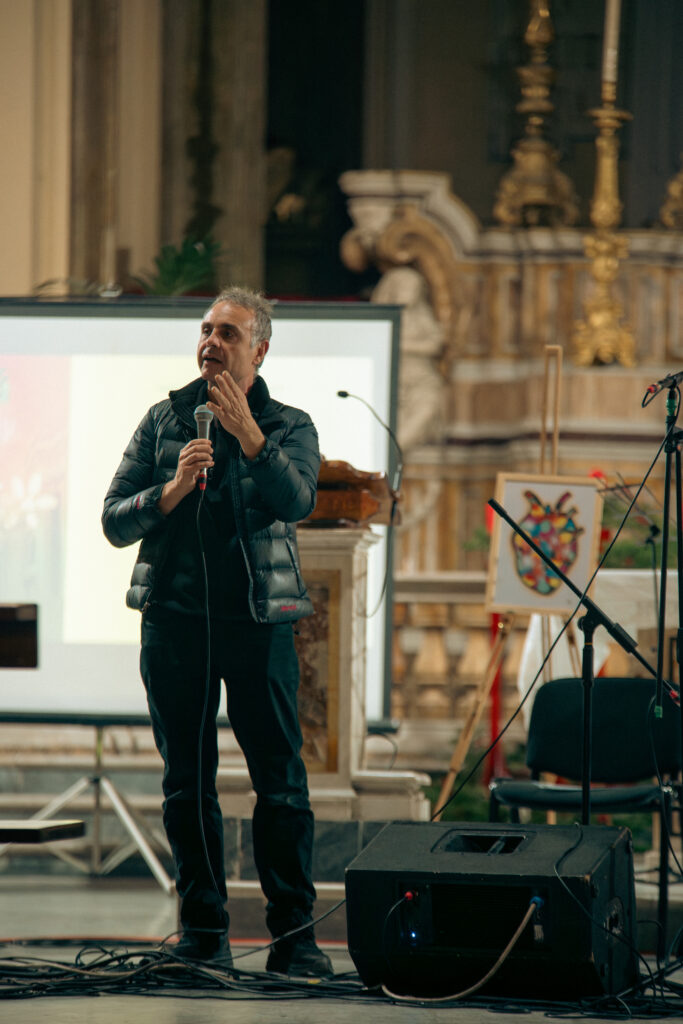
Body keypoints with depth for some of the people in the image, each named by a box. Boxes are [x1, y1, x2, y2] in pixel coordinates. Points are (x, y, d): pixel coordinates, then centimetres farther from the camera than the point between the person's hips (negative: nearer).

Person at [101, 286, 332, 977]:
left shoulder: (289, 427, 6)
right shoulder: (164, 421, 12)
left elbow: (297, 499, -15)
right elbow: (114, 520, 7)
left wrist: (247, 434, -22)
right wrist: (172, 490, -10)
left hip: (258, 621, -2)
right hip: (174, 619, 2)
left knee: (281, 783, -6)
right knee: (187, 783, 5)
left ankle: (292, 933, -4)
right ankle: (202, 928, 12)